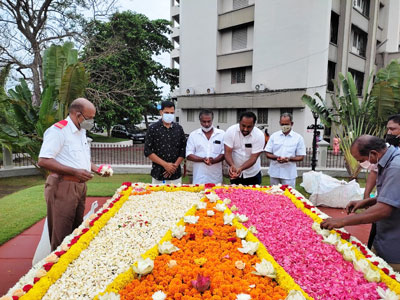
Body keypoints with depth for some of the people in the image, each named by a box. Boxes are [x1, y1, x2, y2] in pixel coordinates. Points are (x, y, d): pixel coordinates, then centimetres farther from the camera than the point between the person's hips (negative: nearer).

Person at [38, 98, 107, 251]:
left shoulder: (81, 131, 14)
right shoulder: (58, 130, -15)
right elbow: (43, 161, -22)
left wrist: (96, 169, 9)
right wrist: (75, 172, -25)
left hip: (80, 186, 9)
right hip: (62, 187, -9)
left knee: (76, 230, 17)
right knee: (61, 235, 0)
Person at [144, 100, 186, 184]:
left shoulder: (179, 128, 8)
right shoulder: (153, 128, -2)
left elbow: (183, 149, 9)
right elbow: (147, 151, -6)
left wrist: (175, 165, -5)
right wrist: (165, 164, -11)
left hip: (176, 175, 3)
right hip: (158, 174, -2)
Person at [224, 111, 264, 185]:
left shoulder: (259, 135, -17)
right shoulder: (230, 131, -15)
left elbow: (253, 158, -19)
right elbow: (228, 152, -17)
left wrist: (240, 168, -34)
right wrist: (232, 165, -36)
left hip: (253, 174, 0)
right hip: (235, 173, 1)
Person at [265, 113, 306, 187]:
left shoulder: (298, 138, 0)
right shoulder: (274, 136, 5)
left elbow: (301, 157, 0)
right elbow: (268, 154, 5)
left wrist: (289, 158, -19)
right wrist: (276, 157, -16)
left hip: (289, 174, -2)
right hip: (274, 173, 2)